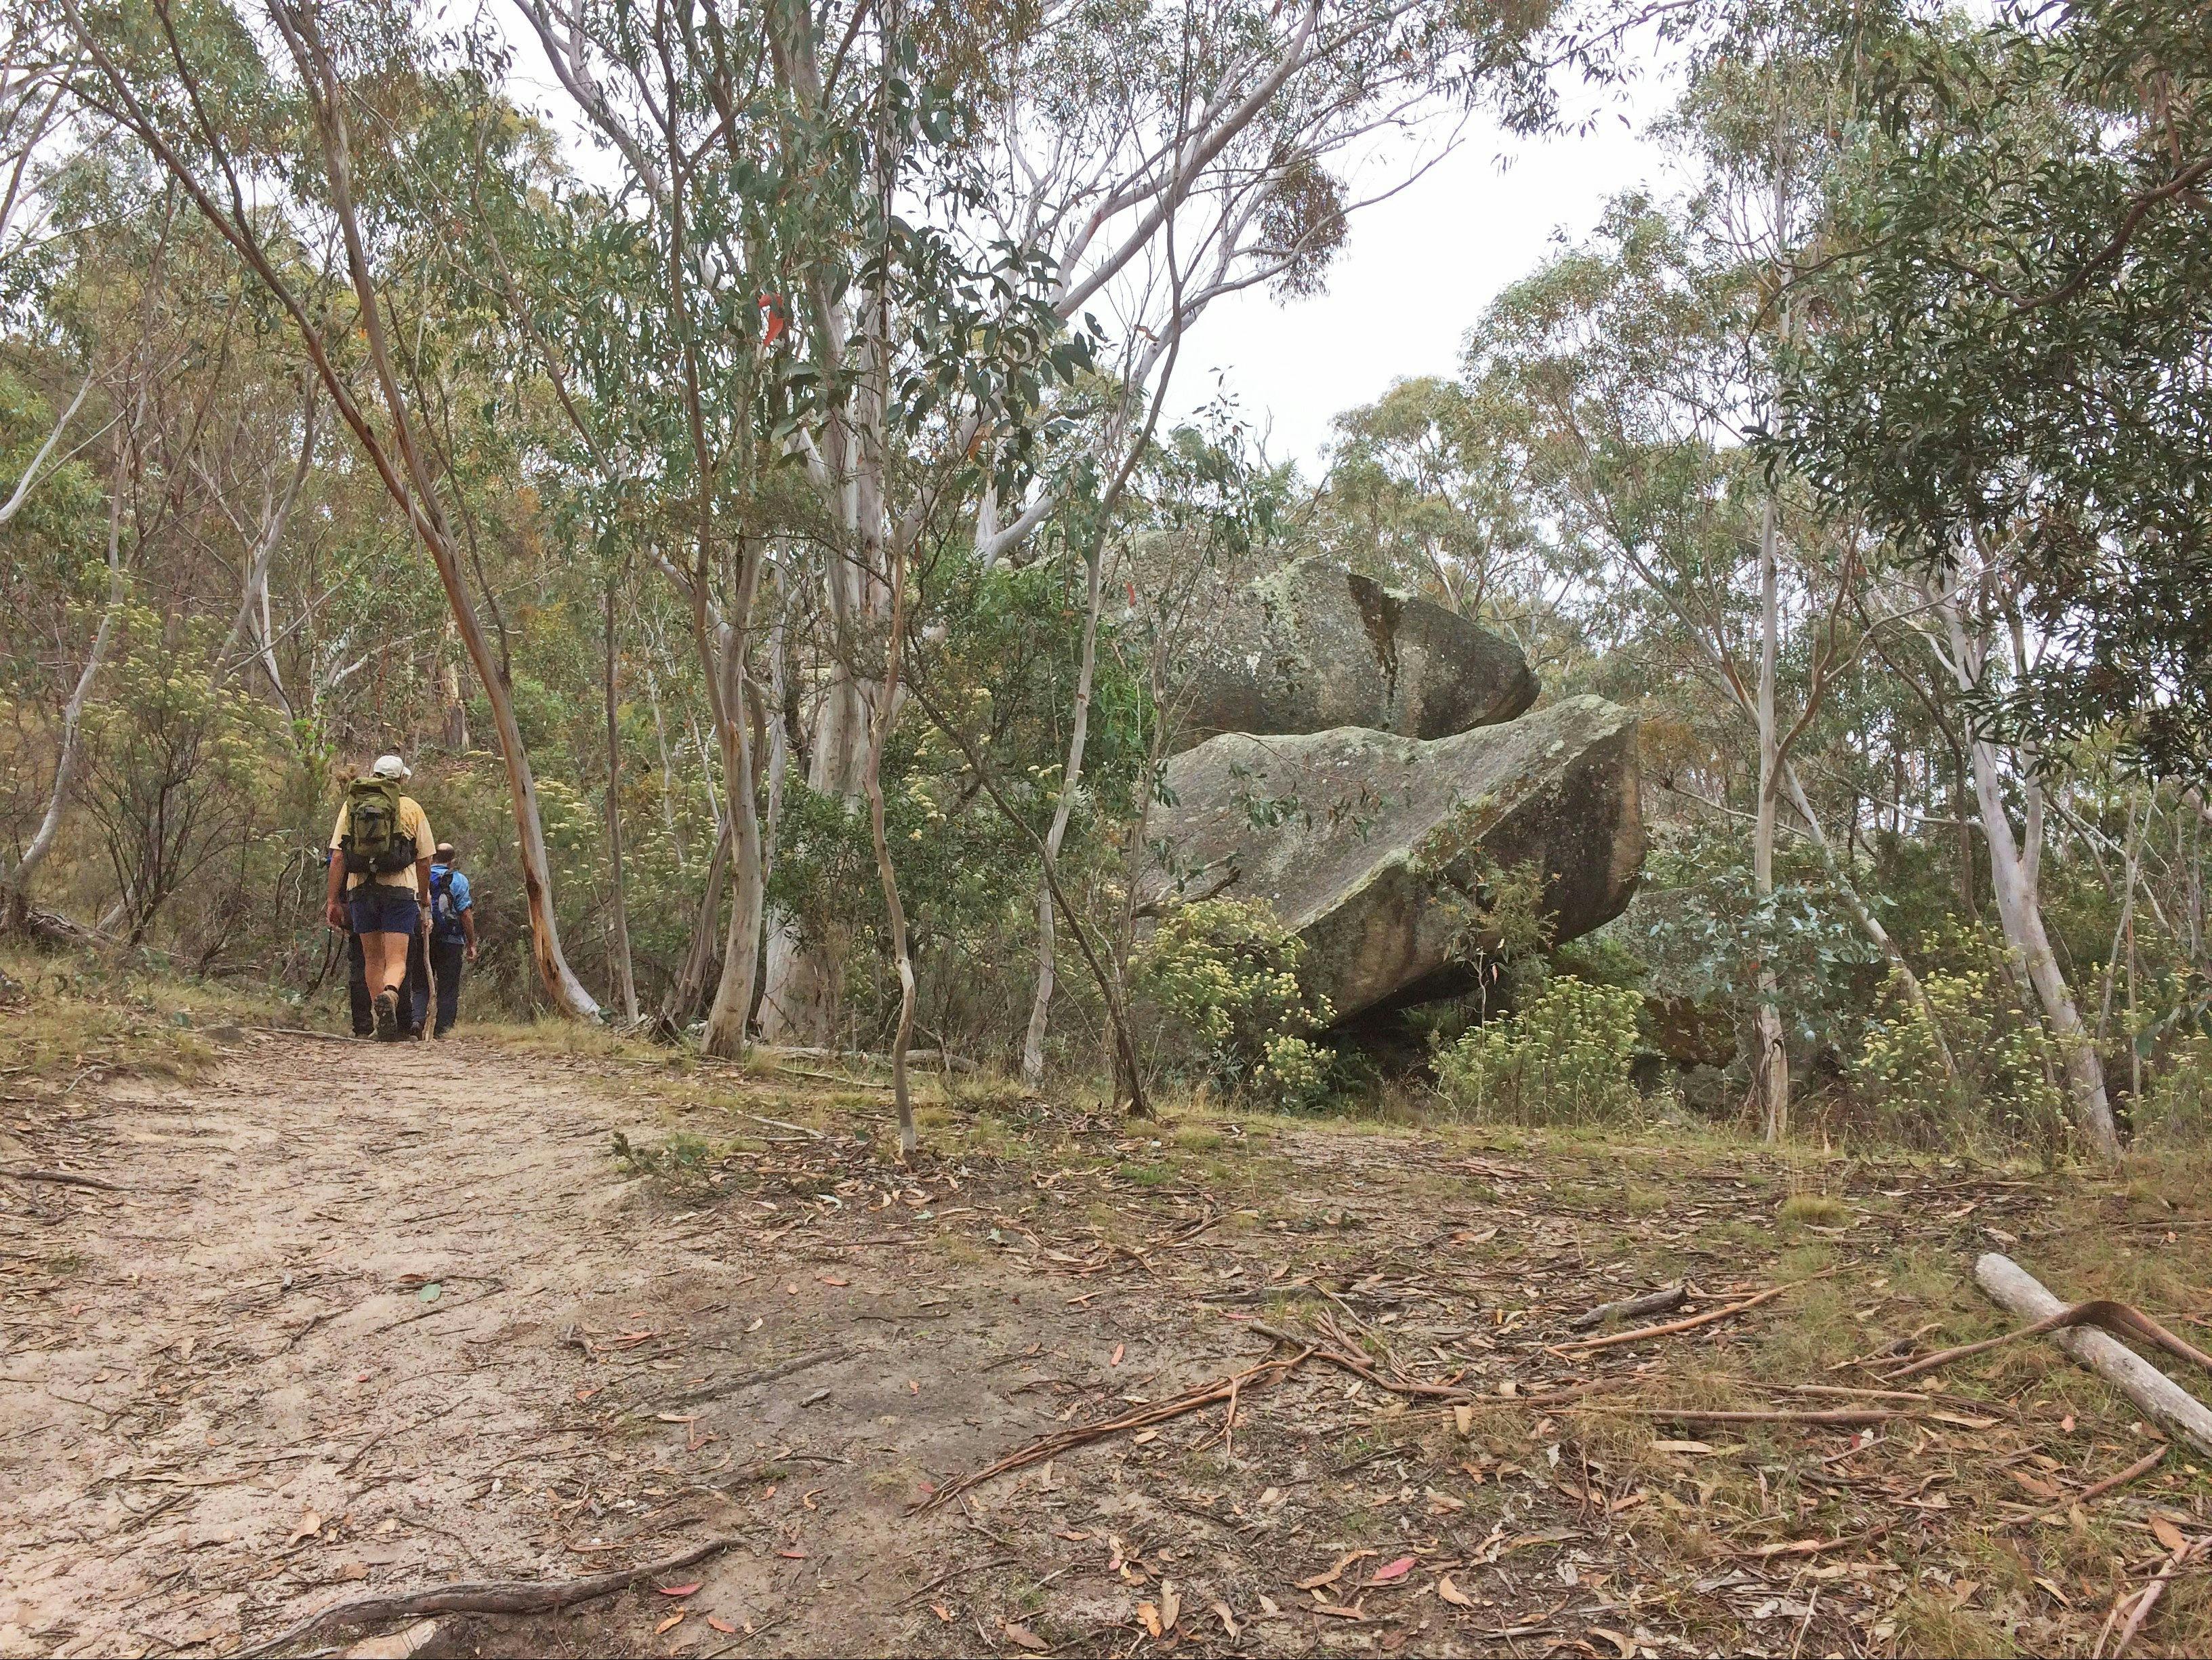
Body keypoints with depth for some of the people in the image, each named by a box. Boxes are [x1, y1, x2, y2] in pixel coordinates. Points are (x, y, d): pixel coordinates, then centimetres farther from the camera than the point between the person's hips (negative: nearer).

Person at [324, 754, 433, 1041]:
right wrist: (425, 904, 14)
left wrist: (333, 899, 7)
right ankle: (388, 996, -34)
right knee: (396, 961, -5)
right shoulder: (412, 809, 5)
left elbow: (337, 857, 4)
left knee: (372, 959, 16)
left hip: (360, 889, 2)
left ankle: (380, 1013, 12)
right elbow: (424, 862, 7)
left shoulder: (351, 806, 9)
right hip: (399, 889, -2)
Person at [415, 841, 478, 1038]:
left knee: (421, 985, 11)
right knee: (448, 988, 4)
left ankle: (417, 1019, -9)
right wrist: (471, 944, -2)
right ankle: (442, 1028, 3)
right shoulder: (458, 880, -4)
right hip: (451, 941, -3)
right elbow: (466, 914, -7)